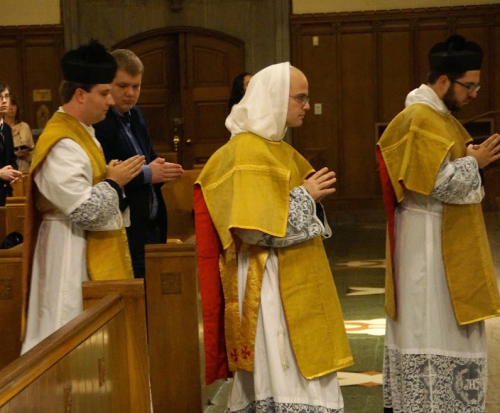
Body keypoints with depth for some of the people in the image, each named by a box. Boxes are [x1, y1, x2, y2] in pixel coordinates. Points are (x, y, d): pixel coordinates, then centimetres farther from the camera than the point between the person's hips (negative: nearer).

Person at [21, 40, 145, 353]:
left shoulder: (81, 132, 12)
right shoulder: (62, 145, -21)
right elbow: (84, 211, -26)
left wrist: (113, 176, 5)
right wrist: (114, 181, -12)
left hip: (96, 251, 10)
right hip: (75, 256, -10)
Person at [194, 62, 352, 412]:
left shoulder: (274, 146, 14)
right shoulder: (248, 153, -16)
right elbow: (257, 228, -23)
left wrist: (311, 195, 5)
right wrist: (305, 196, -15)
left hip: (290, 284, 10)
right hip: (269, 288, -10)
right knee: (286, 376, -7)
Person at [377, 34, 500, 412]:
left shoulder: (438, 117, 14)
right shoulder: (421, 121, -18)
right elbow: (442, 184, -23)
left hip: (445, 245, 10)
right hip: (429, 247, -10)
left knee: (420, 324, 13)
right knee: (433, 326, -6)